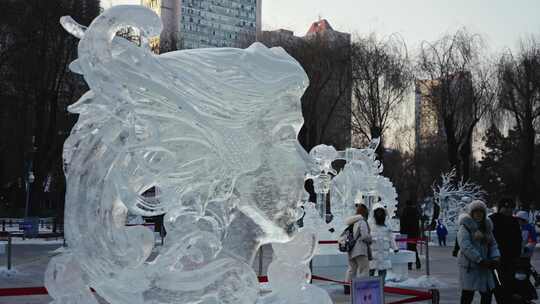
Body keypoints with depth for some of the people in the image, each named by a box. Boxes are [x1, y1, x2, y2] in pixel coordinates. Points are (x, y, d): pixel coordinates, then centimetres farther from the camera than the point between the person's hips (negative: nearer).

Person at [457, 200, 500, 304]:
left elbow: (493, 244, 14)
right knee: (468, 294, -5)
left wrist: (495, 258, -5)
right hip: (469, 265, -7)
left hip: (483, 266, 7)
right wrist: (480, 260, -23)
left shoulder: (486, 227, 15)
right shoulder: (465, 226, -8)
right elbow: (466, 247, -18)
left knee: (487, 292, 7)